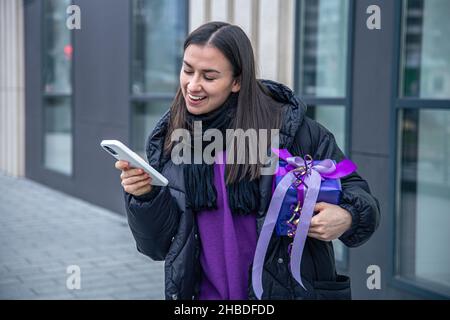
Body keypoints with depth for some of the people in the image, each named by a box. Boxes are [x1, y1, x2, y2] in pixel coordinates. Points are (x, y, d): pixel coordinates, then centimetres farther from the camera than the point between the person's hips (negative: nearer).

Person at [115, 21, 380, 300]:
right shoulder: (166, 141, -5)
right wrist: (145, 197, -19)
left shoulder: (288, 127, -14)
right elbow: (160, 245, -1)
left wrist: (346, 219, -24)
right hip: (206, 292, 3)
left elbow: (352, 190, -3)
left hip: (286, 289, -2)